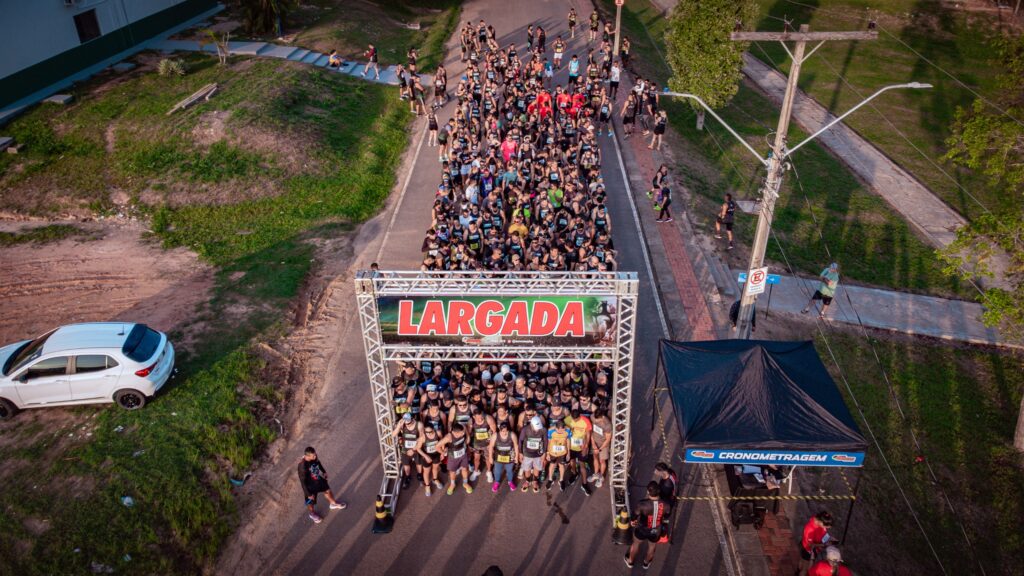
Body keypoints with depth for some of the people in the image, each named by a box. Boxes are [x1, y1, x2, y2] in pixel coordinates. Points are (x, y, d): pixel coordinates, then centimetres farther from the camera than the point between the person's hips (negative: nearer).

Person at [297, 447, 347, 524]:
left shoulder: (314, 458, -22)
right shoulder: (302, 466, -40)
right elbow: (303, 482, -29)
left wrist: (324, 472, 18)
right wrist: (308, 494, -20)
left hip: (319, 479, 6)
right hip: (310, 486, -6)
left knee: (327, 490, 27)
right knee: (311, 501, 20)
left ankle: (333, 504, 56)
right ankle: (312, 514, 53)